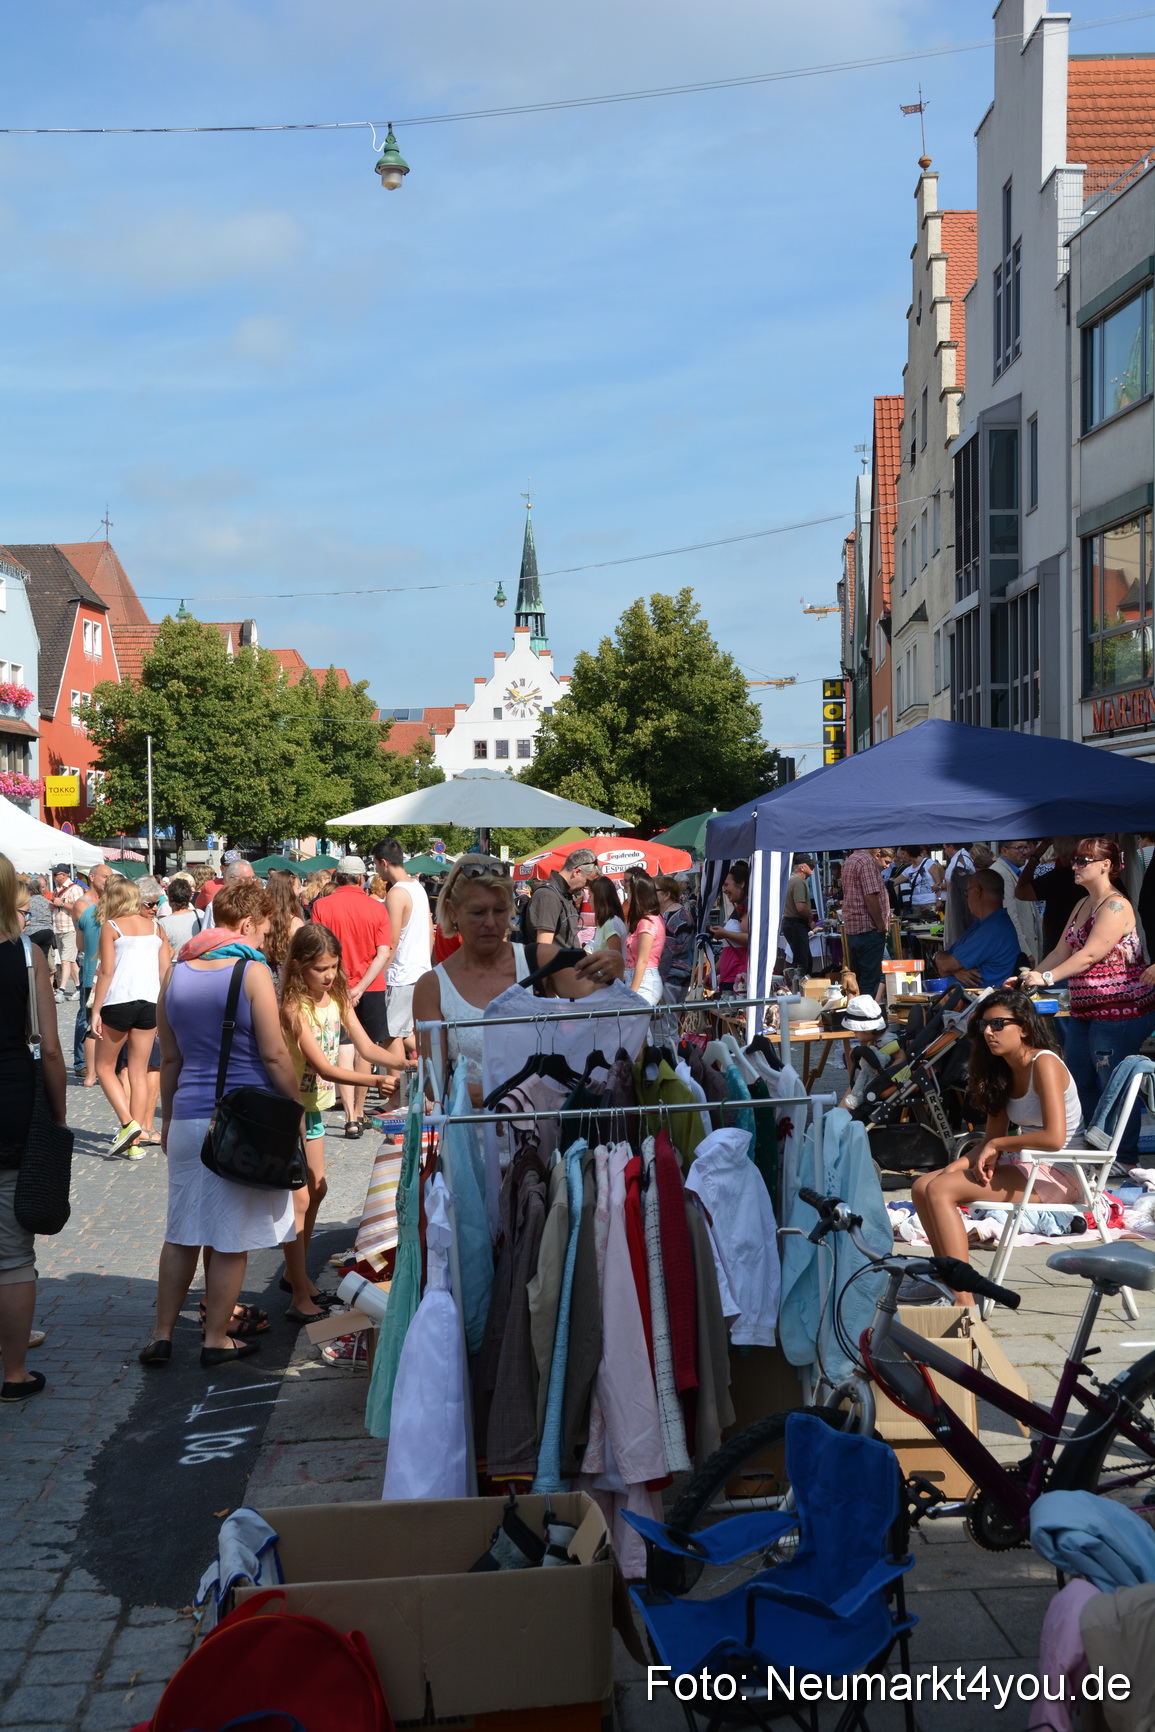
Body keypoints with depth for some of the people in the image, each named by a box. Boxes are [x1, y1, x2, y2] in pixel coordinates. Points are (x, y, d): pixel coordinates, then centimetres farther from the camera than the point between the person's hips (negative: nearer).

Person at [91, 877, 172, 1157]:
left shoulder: (111, 927, -1)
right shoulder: (154, 926, 11)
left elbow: (106, 971, -8)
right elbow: (165, 971, 9)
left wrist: (96, 1010, -5)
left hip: (118, 1001, -4)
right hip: (150, 1002, 4)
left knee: (105, 1067, 11)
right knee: (139, 1073, 10)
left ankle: (128, 1123, -7)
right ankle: (136, 1141, 7)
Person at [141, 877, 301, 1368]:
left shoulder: (177, 972, 7)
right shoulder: (253, 972, -11)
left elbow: (170, 1058, 12)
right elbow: (274, 1056, -12)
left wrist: (167, 1118, 20)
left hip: (188, 1117, 5)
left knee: (182, 1233, 14)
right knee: (230, 1239, 5)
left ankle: (162, 1335, 17)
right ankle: (216, 1339, 13)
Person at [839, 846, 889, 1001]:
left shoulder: (848, 862, 15)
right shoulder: (867, 861, -14)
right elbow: (871, 896, -20)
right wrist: (881, 925, -13)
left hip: (851, 928, 9)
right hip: (869, 928, -9)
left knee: (857, 977, 13)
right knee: (871, 979, -6)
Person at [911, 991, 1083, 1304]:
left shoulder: (1044, 1063, -15)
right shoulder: (1003, 1071, 12)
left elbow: (1054, 1137, -26)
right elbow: (991, 1140, 12)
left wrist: (997, 1145, -15)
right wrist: (958, 1165, -7)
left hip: (1057, 1176, -9)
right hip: (1024, 1167, 9)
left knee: (940, 1190, -22)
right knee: (922, 1187, 0)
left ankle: (965, 1303, -24)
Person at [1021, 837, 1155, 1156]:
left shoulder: (1116, 906, -14)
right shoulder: (1083, 905, 15)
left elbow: (1090, 955, -22)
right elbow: (1061, 952, 14)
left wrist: (1047, 978, -27)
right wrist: (1026, 978, 4)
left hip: (1119, 1010, -10)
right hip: (1083, 1010, 10)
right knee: (1078, 1082, 14)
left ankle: (1125, 1157, 6)